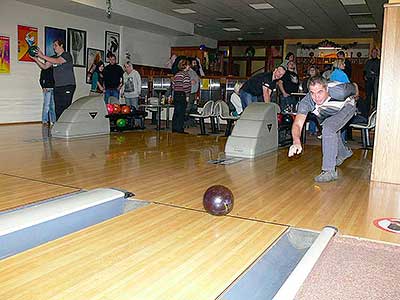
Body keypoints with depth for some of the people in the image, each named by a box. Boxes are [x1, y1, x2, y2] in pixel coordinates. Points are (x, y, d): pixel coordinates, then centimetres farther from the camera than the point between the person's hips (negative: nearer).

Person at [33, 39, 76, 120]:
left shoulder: (67, 55, -4)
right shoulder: (54, 58, 18)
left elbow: (57, 61, -20)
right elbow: (44, 66, 13)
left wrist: (42, 56, -20)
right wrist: (36, 59, -1)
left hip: (68, 86, -7)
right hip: (57, 86, 7)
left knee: (65, 108, -12)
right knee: (58, 109, 5)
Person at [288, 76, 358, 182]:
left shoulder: (339, 91, -40)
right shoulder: (306, 102, -36)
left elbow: (354, 86, -18)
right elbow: (298, 124, -45)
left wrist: (354, 97, 5)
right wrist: (296, 141, -65)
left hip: (346, 107, -5)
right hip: (327, 115, 5)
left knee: (328, 127, -29)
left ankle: (329, 171, -28)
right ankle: (343, 153, 57)